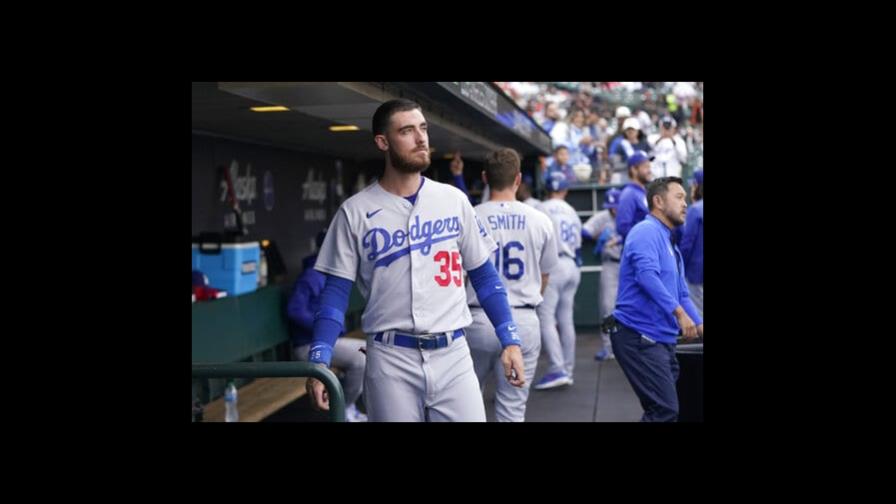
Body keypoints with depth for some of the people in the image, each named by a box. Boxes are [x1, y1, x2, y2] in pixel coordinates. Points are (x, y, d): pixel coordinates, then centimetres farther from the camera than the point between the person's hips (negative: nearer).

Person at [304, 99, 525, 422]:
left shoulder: (453, 200, 6)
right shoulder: (355, 212, -1)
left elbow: (483, 275, 10)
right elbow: (336, 292, -1)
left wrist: (509, 340, 3)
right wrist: (319, 362, -11)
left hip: (453, 354, 2)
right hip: (390, 359, -2)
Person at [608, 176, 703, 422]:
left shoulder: (670, 244, 22)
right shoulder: (646, 231, -10)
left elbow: (681, 293, 25)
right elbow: (646, 274, -26)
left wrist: (698, 324, 11)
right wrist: (679, 312, -30)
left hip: (662, 339, 10)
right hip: (639, 337, -10)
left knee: (662, 409, 11)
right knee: (665, 411, -14)